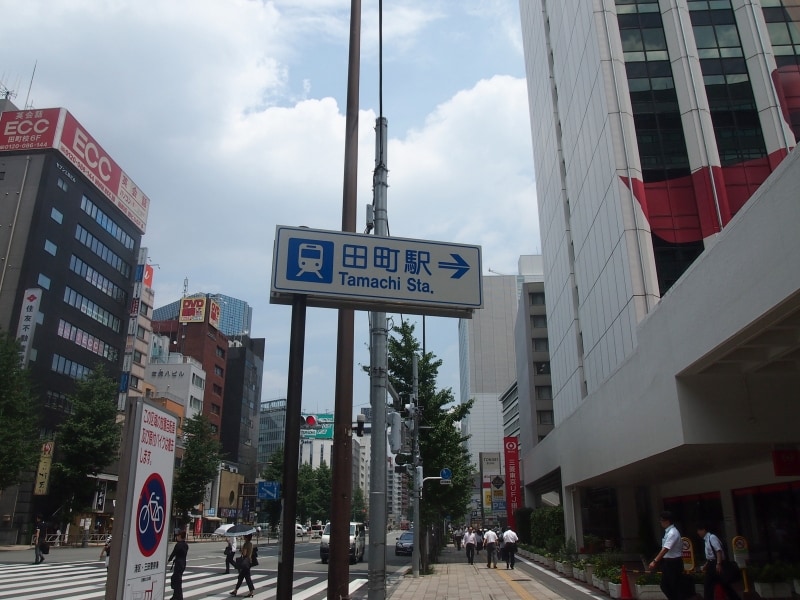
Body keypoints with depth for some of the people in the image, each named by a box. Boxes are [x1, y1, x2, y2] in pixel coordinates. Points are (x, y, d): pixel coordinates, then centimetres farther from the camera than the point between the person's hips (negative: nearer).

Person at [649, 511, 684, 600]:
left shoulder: (673, 533, -21)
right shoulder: (668, 532, 8)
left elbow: (665, 549, -28)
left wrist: (655, 561, -31)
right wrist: (656, 561, 16)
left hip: (673, 563, -9)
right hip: (668, 562, 9)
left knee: (675, 587, 2)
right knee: (664, 586, 14)